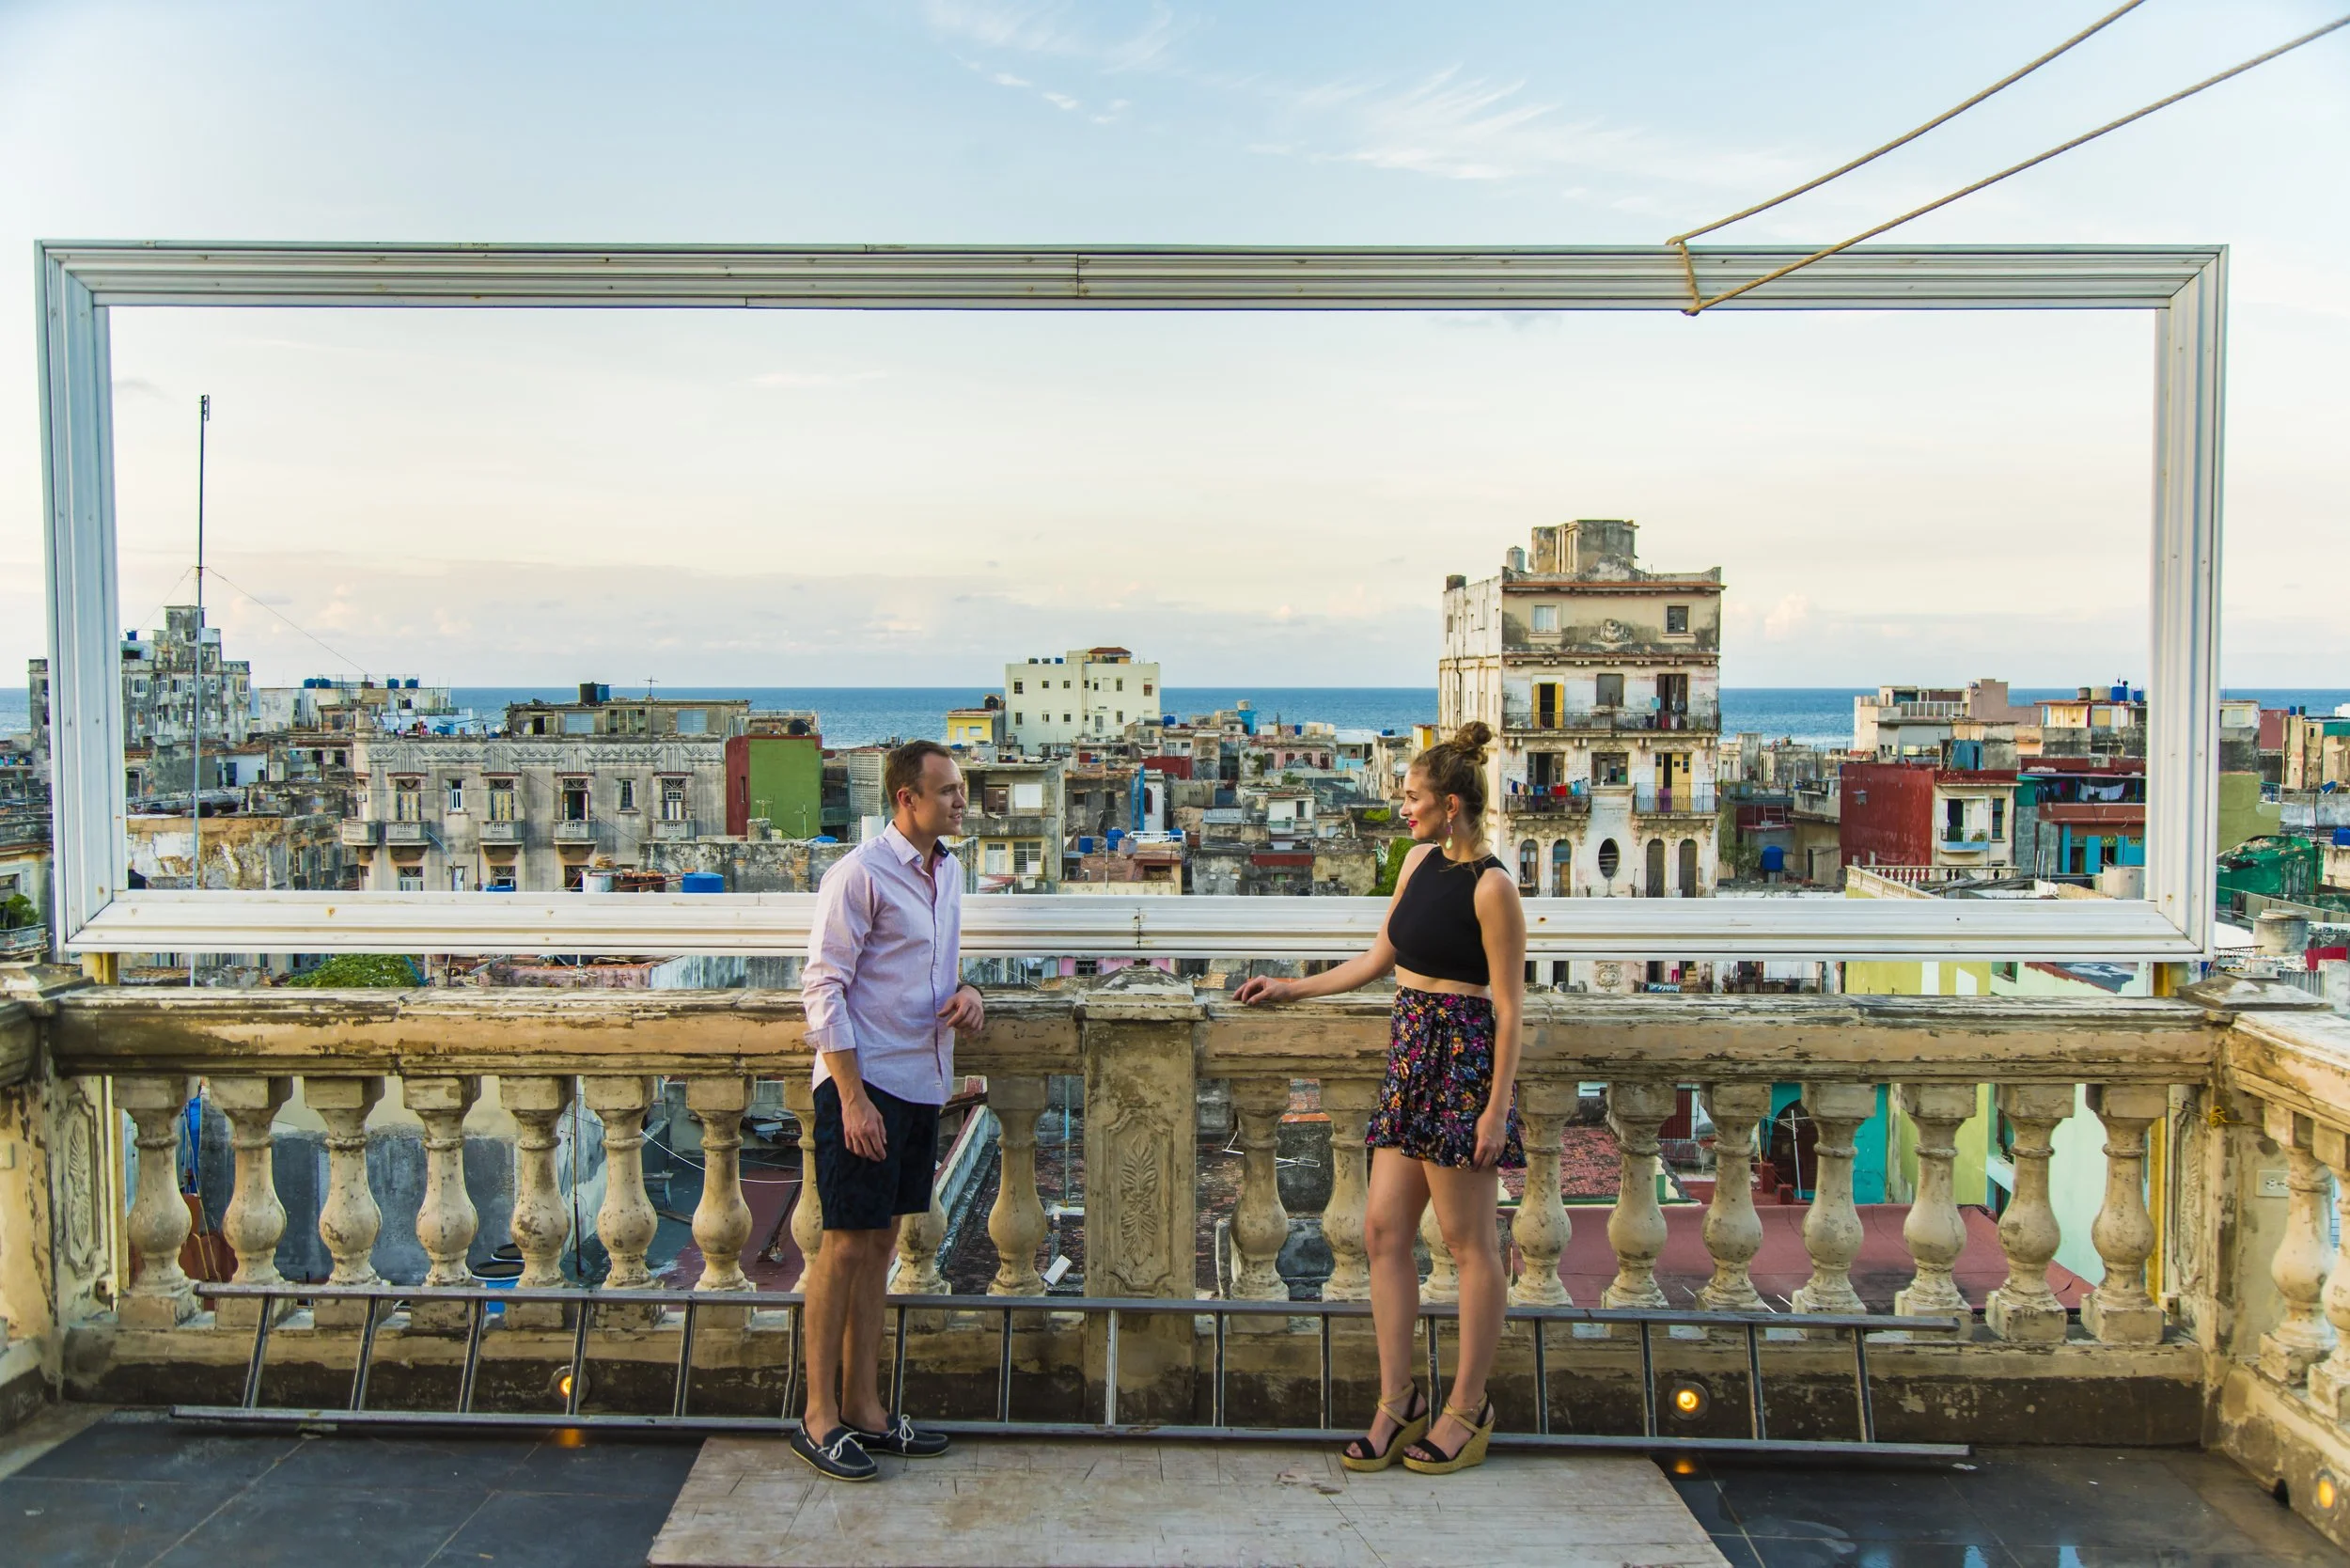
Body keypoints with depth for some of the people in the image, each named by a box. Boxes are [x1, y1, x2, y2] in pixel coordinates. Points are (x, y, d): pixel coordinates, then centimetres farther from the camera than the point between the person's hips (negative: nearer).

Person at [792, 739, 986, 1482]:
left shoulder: (948, 870, 12)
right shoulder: (860, 874, -13)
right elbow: (823, 988, -14)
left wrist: (965, 991, 2)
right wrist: (852, 1096, -18)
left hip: (922, 1084, 8)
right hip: (864, 1084, -8)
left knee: (881, 1241, 13)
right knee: (845, 1245, -1)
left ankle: (862, 1406, 23)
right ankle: (819, 1415, 11)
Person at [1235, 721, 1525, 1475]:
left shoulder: (1491, 887, -13)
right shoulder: (1420, 861, 11)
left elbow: (1508, 1007, -13)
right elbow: (1380, 958, 20)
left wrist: (1498, 1107, -15)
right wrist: (1289, 988, 22)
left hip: (1463, 1064, -8)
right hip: (1410, 1056, 8)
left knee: (1470, 1244, 3)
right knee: (1383, 1231, 7)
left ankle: (1467, 1409, 17)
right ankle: (1398, 1403, 17)